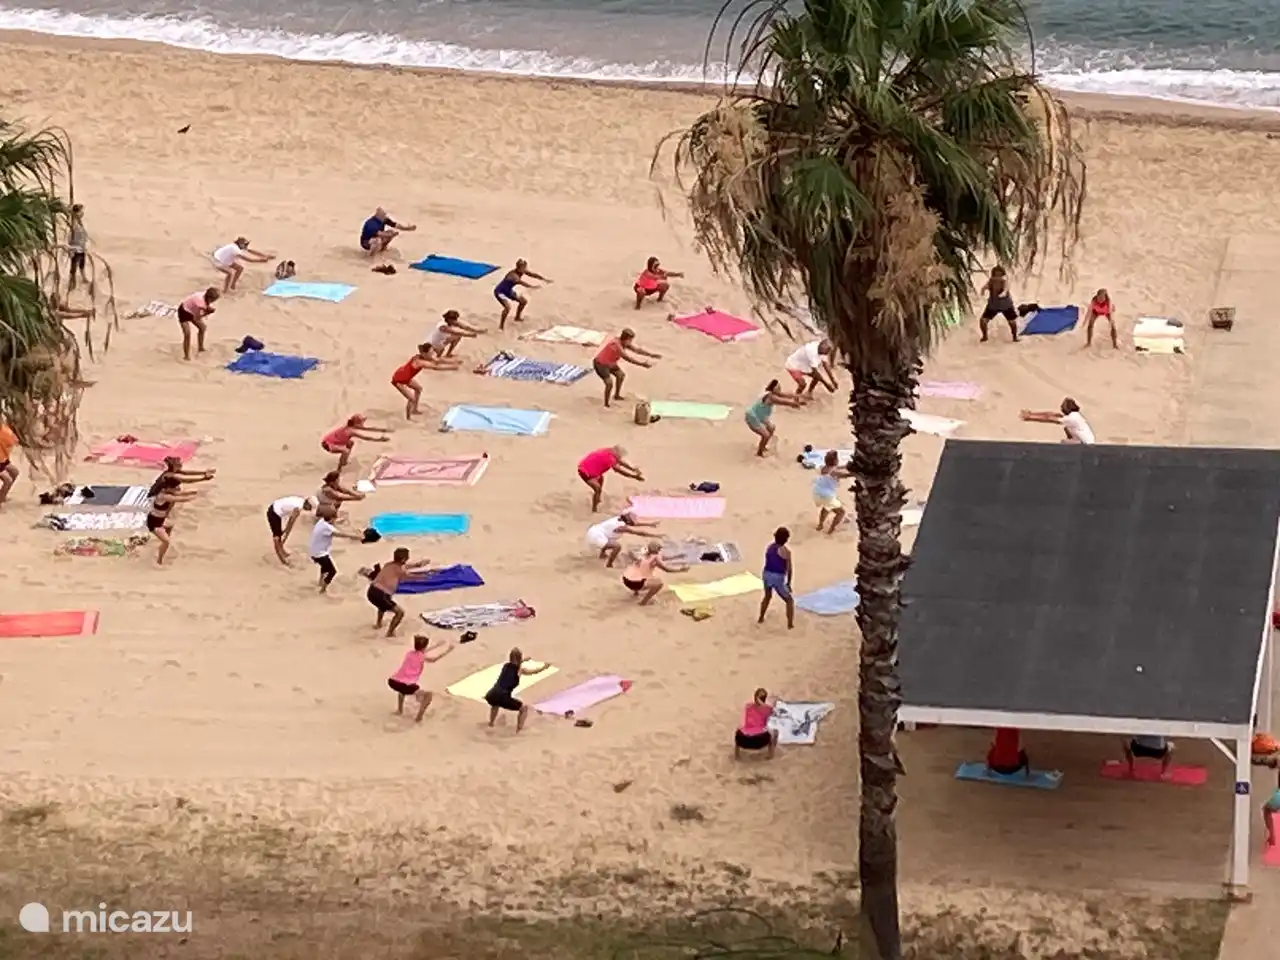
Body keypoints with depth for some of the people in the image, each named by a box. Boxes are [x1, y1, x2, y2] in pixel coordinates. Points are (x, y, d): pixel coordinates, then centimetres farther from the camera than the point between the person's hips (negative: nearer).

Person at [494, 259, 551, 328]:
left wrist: (545, 279, -16)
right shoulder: (513, 275, -37)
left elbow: (534, 275, -6)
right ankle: (501, 326, -14)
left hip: (509, 291, 10)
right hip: (500, 292, -10)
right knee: (508, 307, -31)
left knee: (524, 301, 16)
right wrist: (532, 287, -68)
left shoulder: (523, 271, -11)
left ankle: (517, 317, 39)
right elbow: (521, 282, -54)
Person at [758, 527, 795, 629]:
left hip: (766, 574, 6)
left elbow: (768, 563, 6)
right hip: (778, 578, -6)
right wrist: (788, 583, 2)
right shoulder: (786, 551, -12)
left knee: (767, 596, 34)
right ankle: (790, 624, 7)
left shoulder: (769, 547, 6)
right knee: (790, 600, 12)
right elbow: (789, 569, -8)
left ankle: (761, 618, 43)